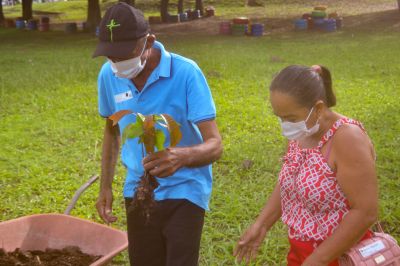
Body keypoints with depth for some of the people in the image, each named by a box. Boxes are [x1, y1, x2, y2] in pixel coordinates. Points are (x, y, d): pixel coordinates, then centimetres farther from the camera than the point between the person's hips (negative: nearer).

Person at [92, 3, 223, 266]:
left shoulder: (186, 73, -22)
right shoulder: (108, 75, -7)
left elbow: (214, 145, -26)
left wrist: (181, 156, -47)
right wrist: (106, 186, 9)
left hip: (183, 192, -4)